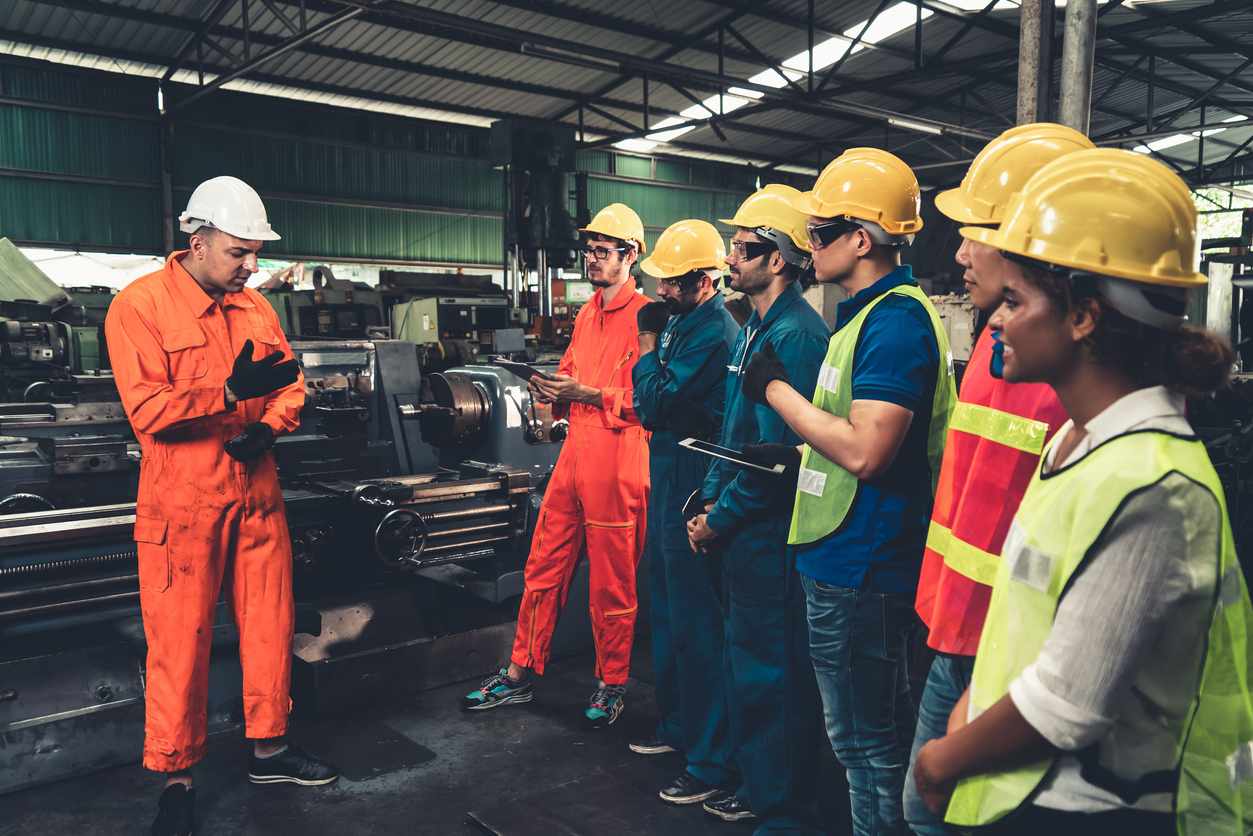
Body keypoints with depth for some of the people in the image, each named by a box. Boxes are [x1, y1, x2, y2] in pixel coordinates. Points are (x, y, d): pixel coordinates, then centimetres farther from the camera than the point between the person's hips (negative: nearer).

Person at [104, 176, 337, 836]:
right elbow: (147, 410, -17)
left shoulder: (254, 307, 9)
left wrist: (268, 426, -8)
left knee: (269, 625, 13)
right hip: (182, 508, -5)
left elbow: (291, 381, 12)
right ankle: (175, 780, 20)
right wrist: (232, 392, -27)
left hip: (257, 496, 6)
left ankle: (269, 750, 30)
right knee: (179, 643, 3)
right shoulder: (139, 306, -9)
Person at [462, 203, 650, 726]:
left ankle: (612, 684, 23)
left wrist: (588, 394, -20)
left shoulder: (643, 316, -9)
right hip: (574, 449, 8)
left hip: (617, 455, -8)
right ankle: (520, 674, 24)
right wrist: (554, 390, 3)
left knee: (611, 581, 5)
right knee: (543, 565, 12)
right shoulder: (586, 314, 17)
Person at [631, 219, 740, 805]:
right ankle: (677, 725, 37)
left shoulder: (711, 333, -19)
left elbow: (653, 406, -20)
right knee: (668, 613, 20)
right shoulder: (684, 322, 12)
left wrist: (648, 345, -9)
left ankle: (711, 761, 9)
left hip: (690, 489, -10)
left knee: (694, 626, -3)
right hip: (668, 482, 10)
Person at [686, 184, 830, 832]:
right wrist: (710, 501, 7)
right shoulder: (755, 330, 13)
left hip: (771, 534, -10)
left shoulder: (795, 335, -18)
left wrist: (719, 519, -14)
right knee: (744, 658, 20)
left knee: (772, 676, 2)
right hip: (743, 532, 10)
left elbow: (775, 452, -22)